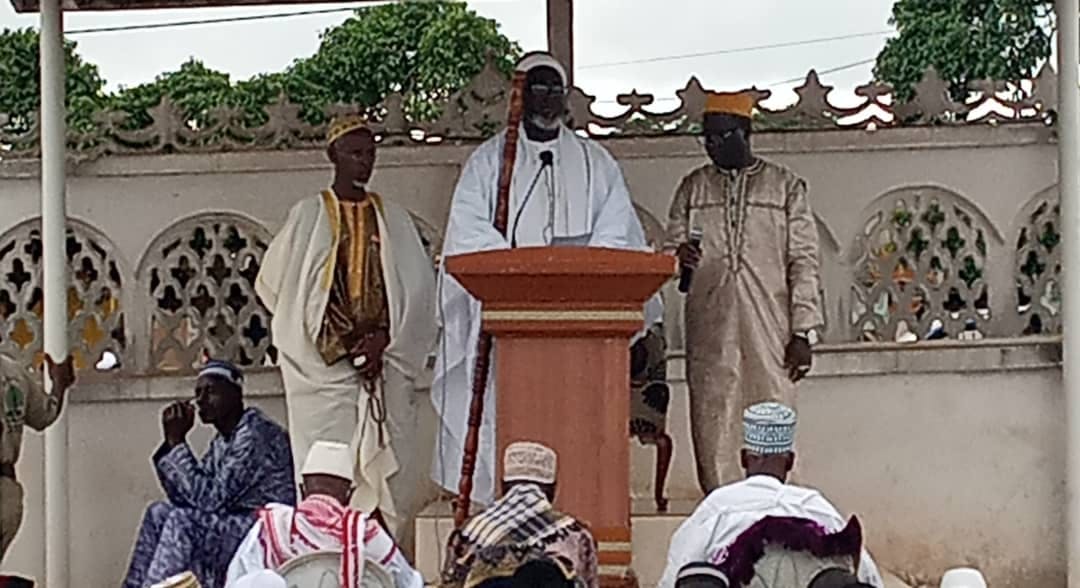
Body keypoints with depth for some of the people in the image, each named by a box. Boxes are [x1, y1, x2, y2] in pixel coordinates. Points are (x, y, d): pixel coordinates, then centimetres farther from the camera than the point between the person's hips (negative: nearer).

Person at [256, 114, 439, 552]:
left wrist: (383, 340, -8)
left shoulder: (393, 219, 13)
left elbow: (419, 291, 7)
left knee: (389, 474, -4)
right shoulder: (308, 216, 7)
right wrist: (345, 340, -3)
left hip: (387, 366, 2)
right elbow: (273, 285, 4)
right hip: (325, 366, -2)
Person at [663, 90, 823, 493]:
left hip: (769, 328, -2)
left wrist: (802, 332, -3)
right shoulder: (693, 188, 15)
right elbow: (669, 247, 14)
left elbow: (804, 262, 5)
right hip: (709, 329, 2)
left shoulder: (785, 187, 9)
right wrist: (678, 255, -12)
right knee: (712, 425, -2)